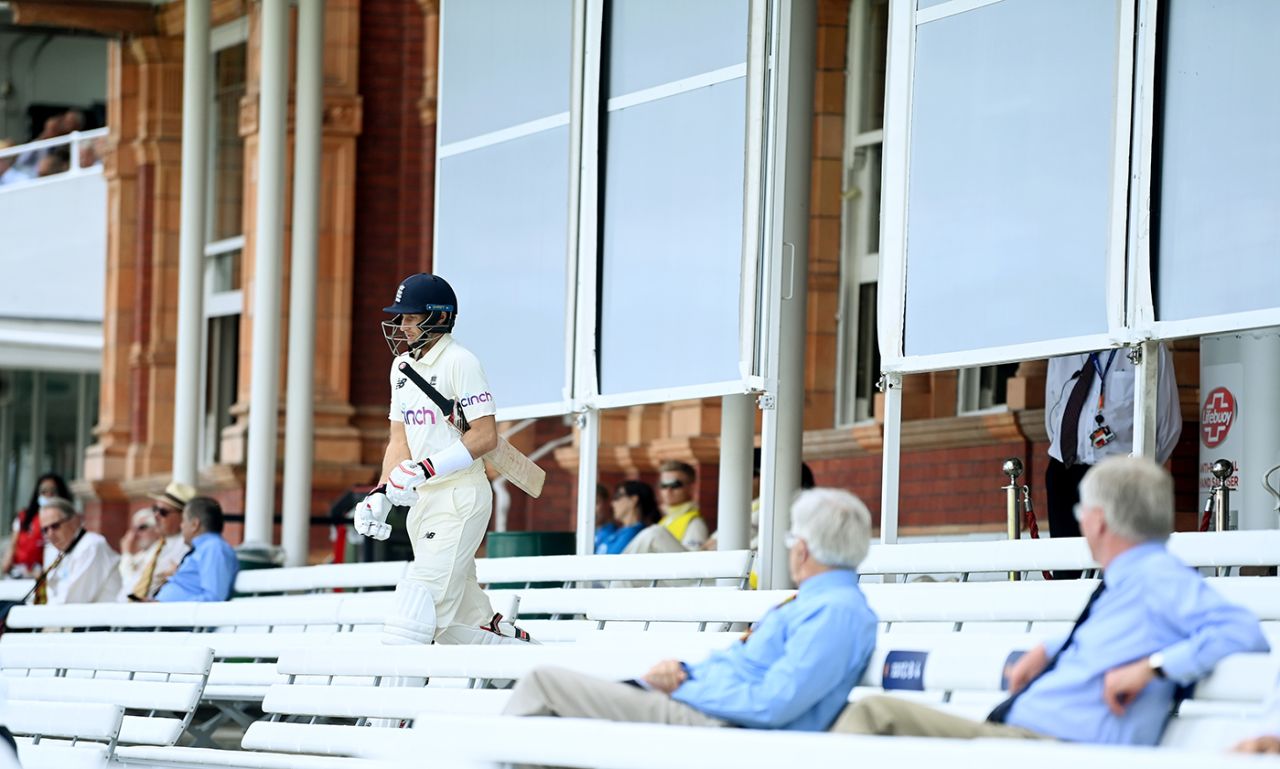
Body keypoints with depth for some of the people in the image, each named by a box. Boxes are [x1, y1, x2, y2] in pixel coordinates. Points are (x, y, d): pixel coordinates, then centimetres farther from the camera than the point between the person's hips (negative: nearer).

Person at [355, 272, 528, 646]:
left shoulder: (459, 362, -10)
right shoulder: (402, 367, 15)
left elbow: (485, 436, -16)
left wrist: (425, 469, -21)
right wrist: (380, 494, 2)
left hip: (461, 498, -9)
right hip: (423, 501, 9)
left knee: (425, 592, -17)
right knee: (461, 615, 8)